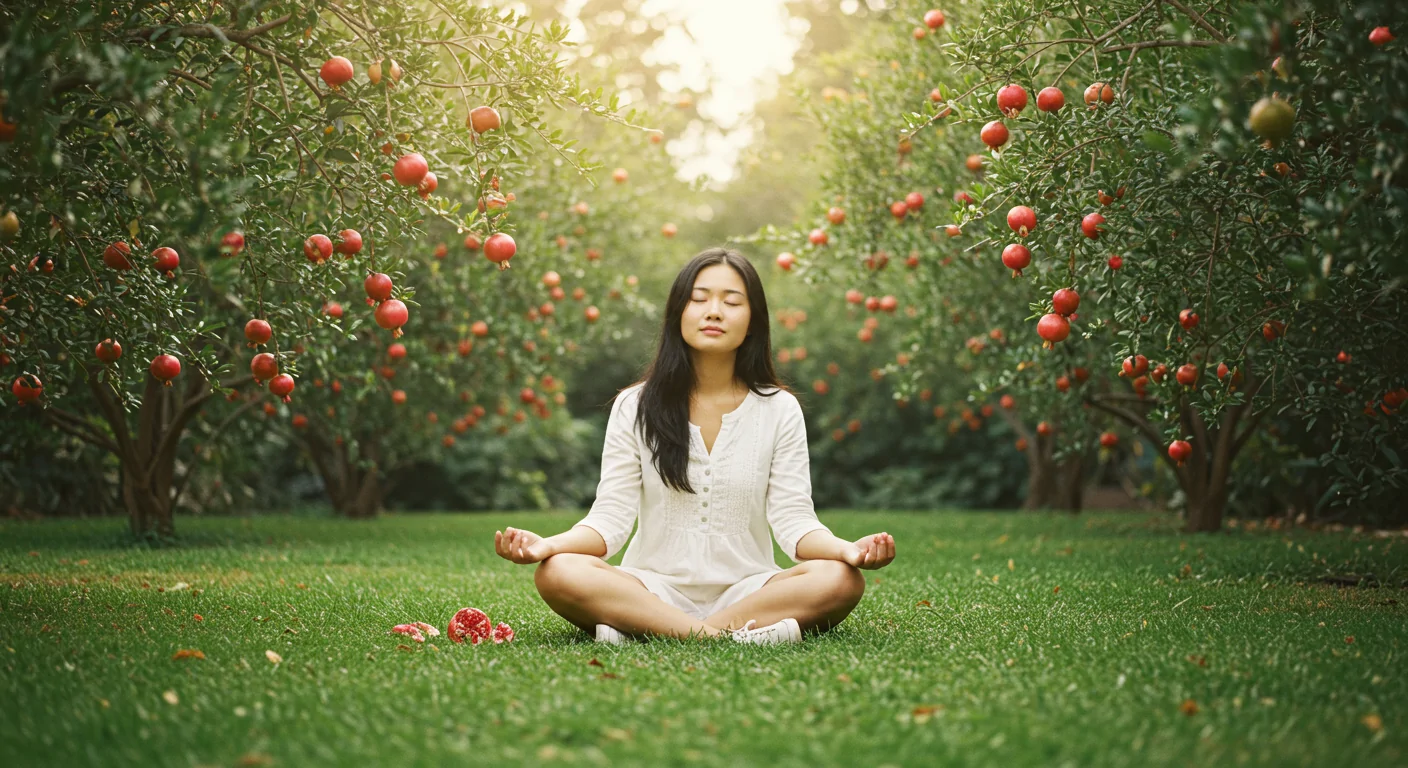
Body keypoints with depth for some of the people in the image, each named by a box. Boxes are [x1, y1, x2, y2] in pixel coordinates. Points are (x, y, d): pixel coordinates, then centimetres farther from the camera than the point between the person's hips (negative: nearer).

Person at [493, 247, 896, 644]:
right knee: (558, 573, -30)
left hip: (745, 591, 1)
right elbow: (611, 517, -3)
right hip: (654, 590, -1)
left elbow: (793, 518, -3)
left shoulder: (780, 410, 5)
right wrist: (549, 544, -25)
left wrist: (848, 549, -26)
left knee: (840, 579, -30)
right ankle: (731, 635, -35)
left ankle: (640, 629, -31)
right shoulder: (635, 407, 4)